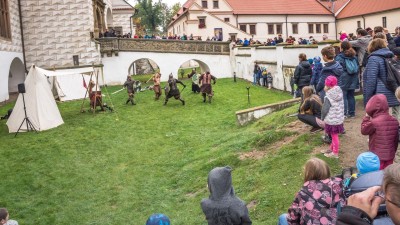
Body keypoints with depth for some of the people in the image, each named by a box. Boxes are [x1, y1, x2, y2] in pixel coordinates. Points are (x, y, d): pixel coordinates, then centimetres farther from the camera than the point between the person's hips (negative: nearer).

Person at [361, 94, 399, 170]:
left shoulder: (374, 122, -21)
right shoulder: (395, 121, 1)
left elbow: (364, 130, -4)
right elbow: (396, 139, 9)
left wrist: (366, 117, 1)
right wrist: (393, 152, 20)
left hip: (377, 156, -6)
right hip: (390, 155, 6)